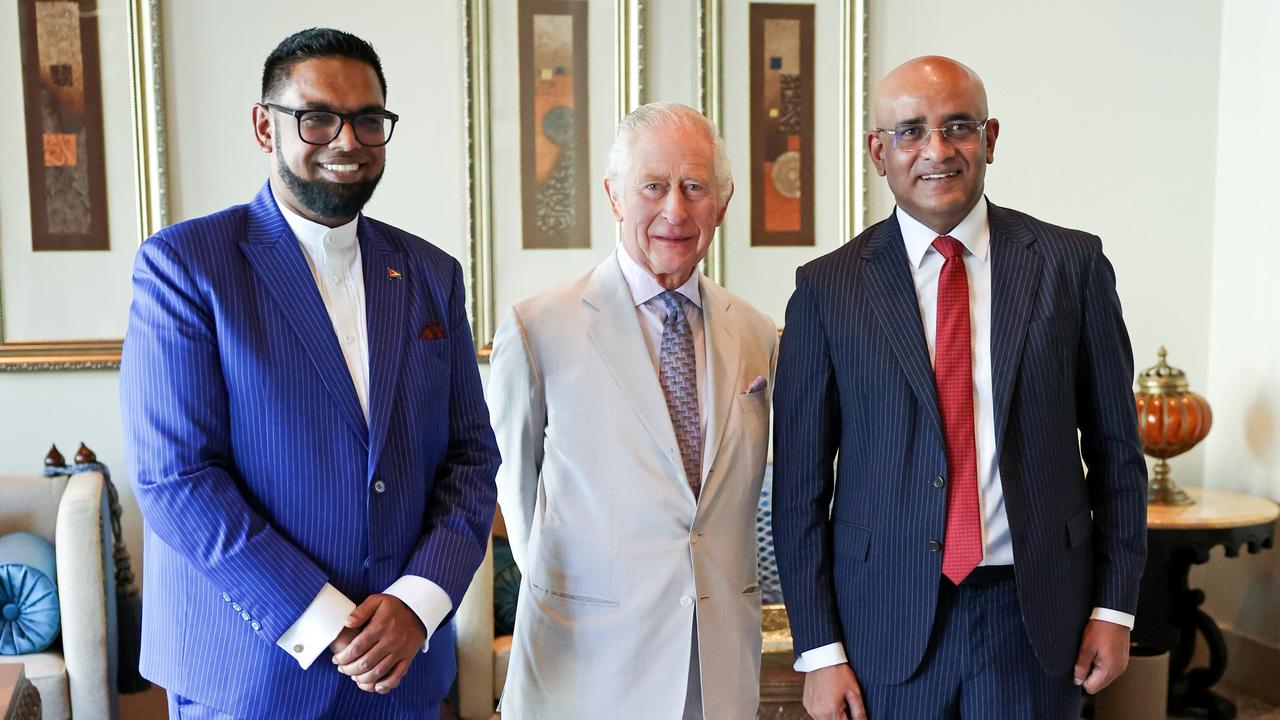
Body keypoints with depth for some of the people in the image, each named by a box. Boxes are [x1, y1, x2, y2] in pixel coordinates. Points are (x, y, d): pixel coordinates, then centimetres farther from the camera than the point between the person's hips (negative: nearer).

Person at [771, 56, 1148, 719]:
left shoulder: (1072, 263, 0)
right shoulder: (827, 288, -4)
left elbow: (1116, 448, 5)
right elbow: (800, 485, -4)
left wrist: (1114, 606, 2)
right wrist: (819, 650, -5)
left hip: (1035, 615, 1)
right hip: (887, 621, 0)